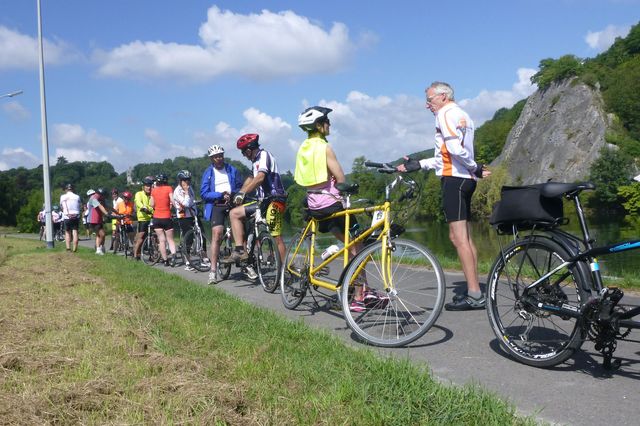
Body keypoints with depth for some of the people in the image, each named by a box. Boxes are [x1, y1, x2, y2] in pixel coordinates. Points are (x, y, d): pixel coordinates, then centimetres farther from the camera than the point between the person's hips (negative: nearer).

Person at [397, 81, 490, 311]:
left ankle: (474, 295, -11)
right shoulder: (463, 115, 23)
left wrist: (474, 167, -9)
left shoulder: (446, 114, -7)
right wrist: (419, 164, 20)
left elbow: (455, 149, -22)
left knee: (458, 238, -11)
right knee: (466, 238, 11)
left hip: (453, 179, -10)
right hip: (465, 179, 10)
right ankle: (474, 292, 15)